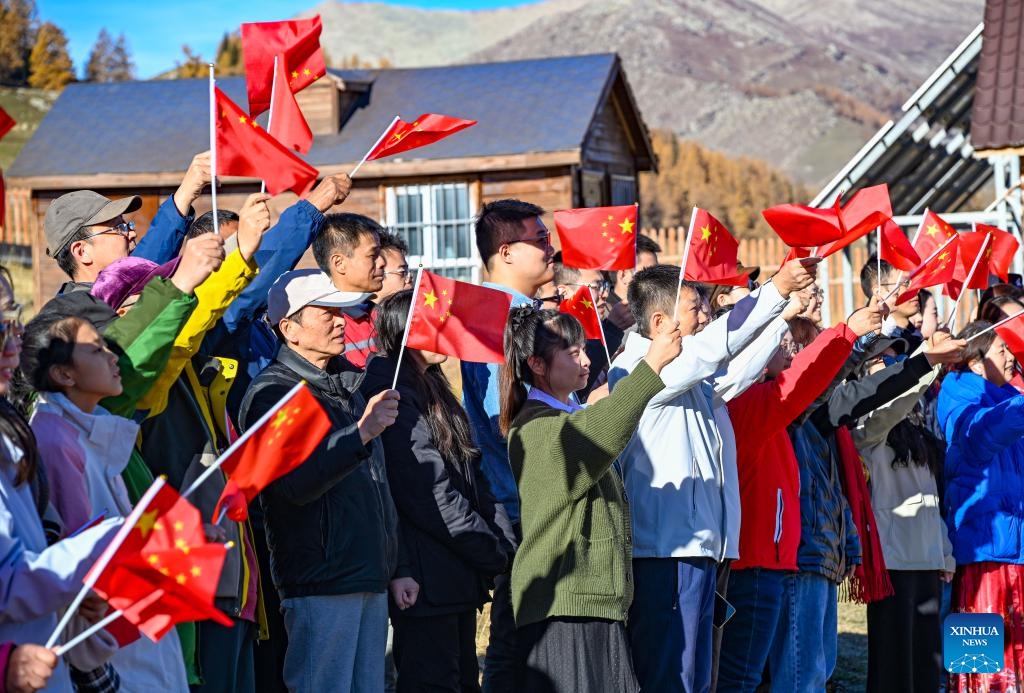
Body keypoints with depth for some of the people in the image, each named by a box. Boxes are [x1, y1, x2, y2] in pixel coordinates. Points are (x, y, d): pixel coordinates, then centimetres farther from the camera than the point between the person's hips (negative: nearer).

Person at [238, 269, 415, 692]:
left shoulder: (347, 387, 18)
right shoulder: (272, 394, -8)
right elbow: (296, 483, -23)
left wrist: (396, 570, 21)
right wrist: (361, 432, -31)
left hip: (371, 581, 8)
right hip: (319, 583, -8)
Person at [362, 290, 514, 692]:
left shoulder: (432, 389, 17)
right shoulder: (393, 396, -13)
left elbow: (470, 479, 16)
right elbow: (432, 494, -18)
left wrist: (503, 543, 3)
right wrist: (497, 552, -12)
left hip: (459, 576, 10)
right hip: (428, 579, -10)